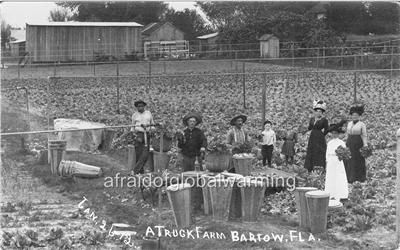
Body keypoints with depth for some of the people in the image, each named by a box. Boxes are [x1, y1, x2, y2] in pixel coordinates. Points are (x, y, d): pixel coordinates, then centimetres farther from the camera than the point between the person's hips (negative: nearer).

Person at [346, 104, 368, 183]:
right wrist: (346, 143, 15)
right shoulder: (349, 124, 13)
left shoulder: (362, 124, -3)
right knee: (350, 161, 2)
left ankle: (361, 178, 9)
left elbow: (364, 136, -6)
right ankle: (351, 177, 8)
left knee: (359, 161, 0)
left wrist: (365, 145, -15)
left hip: (358, 144, -5)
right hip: (350, 144, 5)